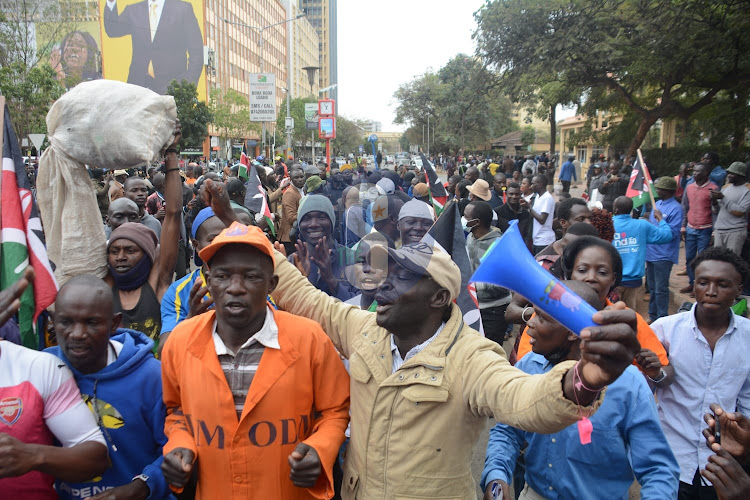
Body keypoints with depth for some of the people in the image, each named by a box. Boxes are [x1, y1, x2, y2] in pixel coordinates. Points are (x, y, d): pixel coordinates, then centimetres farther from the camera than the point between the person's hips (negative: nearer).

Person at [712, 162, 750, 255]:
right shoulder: (725, 188, 15)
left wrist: (723, 198, -13)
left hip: (735, 231, -6)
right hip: (718, 230, 6)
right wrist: (714, 202, -4)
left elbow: (739, 212, -16)